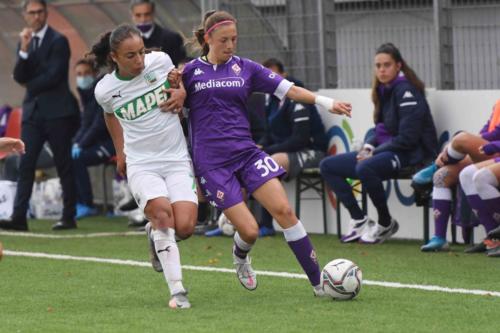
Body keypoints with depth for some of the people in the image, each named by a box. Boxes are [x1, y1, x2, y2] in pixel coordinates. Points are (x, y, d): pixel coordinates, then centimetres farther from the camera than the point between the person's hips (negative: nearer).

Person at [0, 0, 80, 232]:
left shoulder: (58, 41, -5)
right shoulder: (25, 42, 13)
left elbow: (54, 76, -12)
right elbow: (19, 77, 3)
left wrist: (31, 85, 1)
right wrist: (24, 50, -10)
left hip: (56, 111, -5)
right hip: (33, 110, 5)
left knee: (64, 166, 0)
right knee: (26, 165, -3)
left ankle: (69, 217, 4)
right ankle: (19, 217, -7)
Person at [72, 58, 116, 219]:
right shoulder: (86, 94, 11)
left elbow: (100, 124, -20)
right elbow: (86, 125, 13)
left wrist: (81, 145, -21)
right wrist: (76, 143, -5)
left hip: (110, 143, -8)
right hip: (96, 142, 8)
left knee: (77, 159, -25)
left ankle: (87, 206, -17)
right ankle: (78, 202, -4)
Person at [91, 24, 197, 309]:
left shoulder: (160, 61, -6)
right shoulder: (105, 90, -6)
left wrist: (182, 93, -2)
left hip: (177, 159, 1)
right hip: (141, 164, -1)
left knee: (185, 227, -16)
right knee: (162, 211, -28)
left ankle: (156, 234, 22)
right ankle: (177, 291, -24)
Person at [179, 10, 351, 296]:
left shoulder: (245, 68, 8)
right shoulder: (191, 72, 3)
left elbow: (287, 89, 2)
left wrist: (326, 102, -9)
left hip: (246, 152, 3)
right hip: (212, 163, -3)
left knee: (283, 209, -14)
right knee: (249, 230, -11)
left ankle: (318, 282, -9)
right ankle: (241, 258, 28)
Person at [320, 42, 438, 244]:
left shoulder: (405, 91, -14)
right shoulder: (384, 90, 11)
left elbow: (407, 138, -20)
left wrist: (375, 152, -15)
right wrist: (368, 147, 0)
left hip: (410, 153, -9)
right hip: (385, 150, 10)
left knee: (365, 168, -38)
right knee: (327, 166, 4)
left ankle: (386, 224, -15)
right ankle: (359, 220, 2)